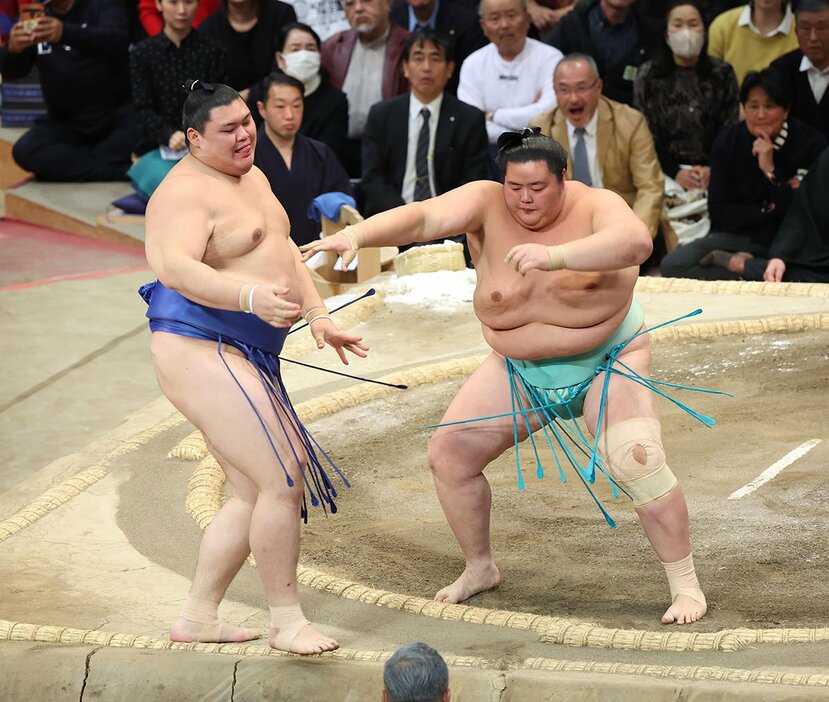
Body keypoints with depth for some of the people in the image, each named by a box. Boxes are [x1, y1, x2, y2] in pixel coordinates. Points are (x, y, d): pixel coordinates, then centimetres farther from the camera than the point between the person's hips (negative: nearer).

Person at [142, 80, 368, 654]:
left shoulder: (251, 176, 16)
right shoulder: (186, 193, -15)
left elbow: (282, 251, 24)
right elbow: (177, 268, -31)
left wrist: (318, 316, 14)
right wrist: (252, 296, -45)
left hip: (246, 358, 10)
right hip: (200, 351, -10)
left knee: (253, 495, 11)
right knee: (285, 481, -15)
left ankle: (198, 617, 18)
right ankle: (286, 618, -4)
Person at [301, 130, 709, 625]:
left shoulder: (595, 207, -24)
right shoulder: (486, 203, -16)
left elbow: (637, 241, -46)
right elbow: (423, 217, -33)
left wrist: (555, 256, -60)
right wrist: (357, 234, -52)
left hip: (607, 364, -4)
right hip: (521, 371, 4)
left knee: (638, 462, -23)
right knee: (449, 453, 1)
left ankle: (686, 583, -6)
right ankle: (480, 568, 22)